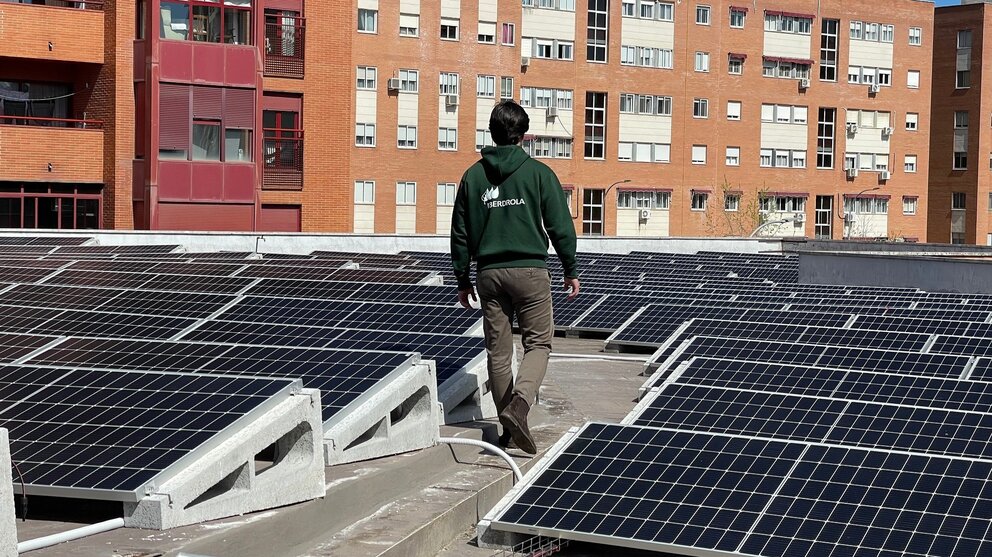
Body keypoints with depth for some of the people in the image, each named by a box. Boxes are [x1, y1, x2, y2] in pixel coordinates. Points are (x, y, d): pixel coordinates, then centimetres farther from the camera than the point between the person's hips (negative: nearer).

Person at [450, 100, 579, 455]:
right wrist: (571, 270, 7)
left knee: (498, 351, 10)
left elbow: (460, 233, 8)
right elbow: (560, 226, -3)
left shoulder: (473, 176, 5)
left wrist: (463, 280, 17)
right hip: (530, 269, -3)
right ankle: (519, 402, -21)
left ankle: (509, 427, 15)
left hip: (489, 273, 3)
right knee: (538, 344, 4)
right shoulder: (539, 173, -4)